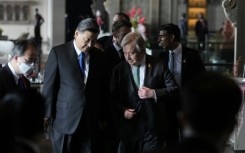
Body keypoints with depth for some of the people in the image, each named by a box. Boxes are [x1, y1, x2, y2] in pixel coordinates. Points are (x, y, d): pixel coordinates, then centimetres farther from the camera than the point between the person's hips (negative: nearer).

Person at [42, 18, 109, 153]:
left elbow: (104, 90, 12)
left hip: (91, 122, 3)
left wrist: (102, 116, 9)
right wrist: (47, 114, -4)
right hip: (65, 119, -3)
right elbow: (49, 86, -3)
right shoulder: (58, 53, -4)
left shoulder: (100, 57, 7)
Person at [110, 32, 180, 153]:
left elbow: (174, 89, 0)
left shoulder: (158, 65, -1)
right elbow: (113, 96, 6)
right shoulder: (119, 69, 3)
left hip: (154, 128, -1)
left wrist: (154, 93, -14)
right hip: (130, 127, 1)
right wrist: (122, 111, -12)